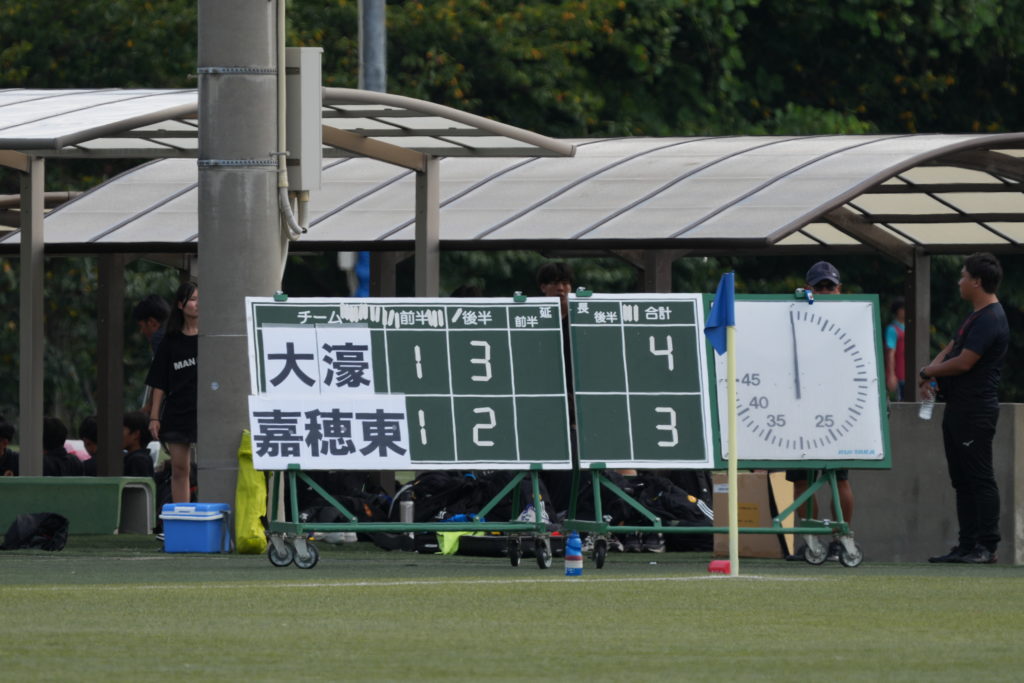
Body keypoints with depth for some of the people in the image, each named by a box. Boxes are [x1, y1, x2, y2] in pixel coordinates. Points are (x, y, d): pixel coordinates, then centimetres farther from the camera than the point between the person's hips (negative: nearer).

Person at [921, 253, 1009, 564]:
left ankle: (986, 547, -9)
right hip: (959, 407, 11)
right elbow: (952, 348, 22)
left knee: (980, 478, -9)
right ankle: (967, 545, 15)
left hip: (976, 408, -11)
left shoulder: (990, 321, -17)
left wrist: (929, 371, -6)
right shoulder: (976, 316, 17)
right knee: (962, 480, 12)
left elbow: (964, 362, -21)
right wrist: (932, 371, 1)